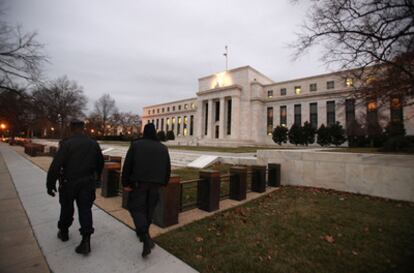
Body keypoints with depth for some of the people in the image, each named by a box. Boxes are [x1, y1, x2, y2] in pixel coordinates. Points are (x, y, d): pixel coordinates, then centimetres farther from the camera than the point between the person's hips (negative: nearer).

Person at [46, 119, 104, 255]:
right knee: (85, 210, 6)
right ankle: (86, 241, 0)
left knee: (67, 209, 19)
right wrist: (96, 177, 24)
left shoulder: (66, 144, -14)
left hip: (69, 183, -2)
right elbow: (100, 162, 9)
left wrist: (50, 184, -9)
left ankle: (64, 232, 40)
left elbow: (55, 166, -18)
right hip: (87, 183, 2)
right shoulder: (93, 144, -1)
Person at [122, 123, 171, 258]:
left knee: (136, 207, 4)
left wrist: (125, 183, 0)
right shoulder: (163, 148, 4)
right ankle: (142, 231, 34)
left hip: (138, 182, -3)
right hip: (155, 184, 3)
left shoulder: (136, 144, -4)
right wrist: (163, 183, 19)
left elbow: (127, 165, -7)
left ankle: (145, 237, -11)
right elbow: (168, 168, 8)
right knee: (149, 208, 17)